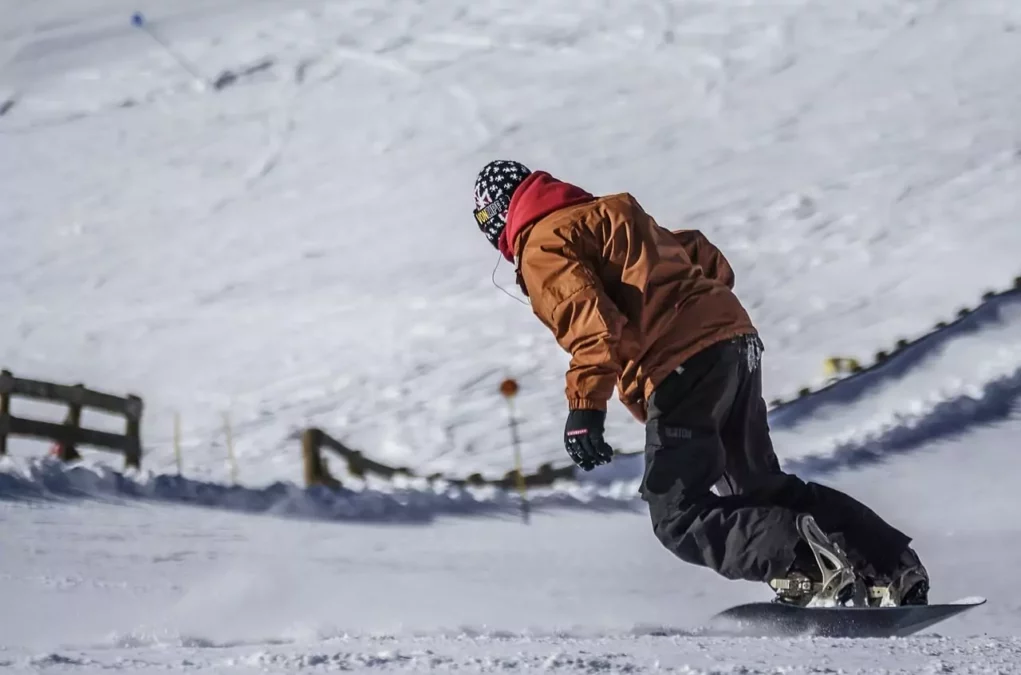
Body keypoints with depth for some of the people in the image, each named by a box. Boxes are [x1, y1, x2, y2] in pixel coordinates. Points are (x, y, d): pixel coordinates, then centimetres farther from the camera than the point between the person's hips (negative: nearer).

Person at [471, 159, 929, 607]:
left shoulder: (542, 247, 1)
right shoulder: (609, 214, 28)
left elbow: (591, 319, -16)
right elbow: (700, 254, 30)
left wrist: (585, 405, -21)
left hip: (682, 367, -9)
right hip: (736, 339, 9)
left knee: (681, 518, -4)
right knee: (761, 488, 19)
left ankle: (804, 560, -25)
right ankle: (891, 565, 8)